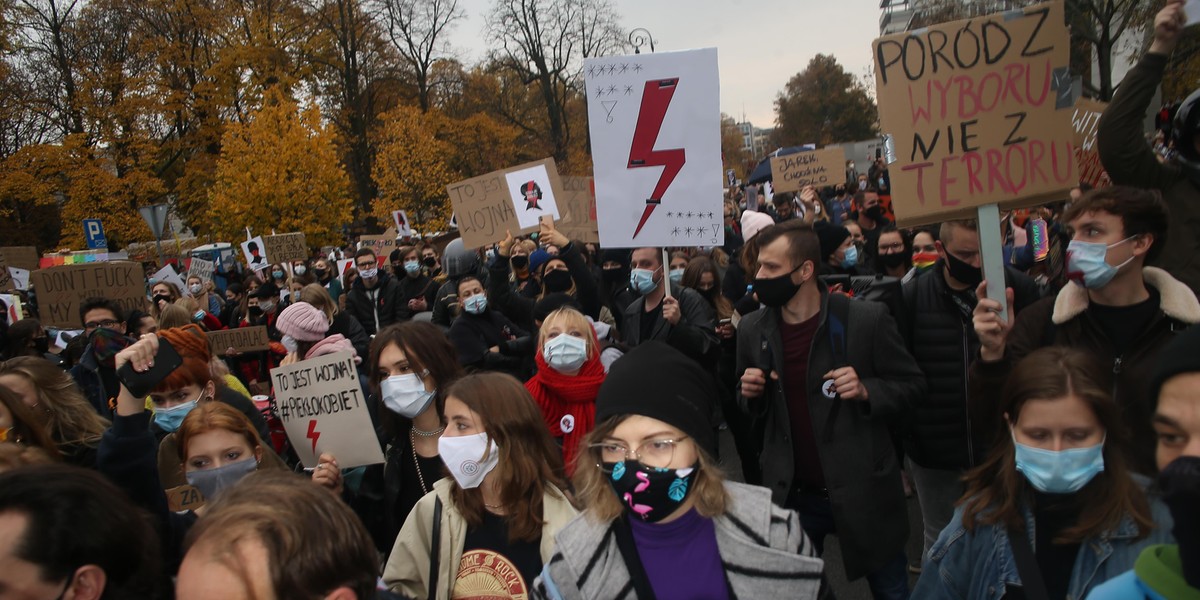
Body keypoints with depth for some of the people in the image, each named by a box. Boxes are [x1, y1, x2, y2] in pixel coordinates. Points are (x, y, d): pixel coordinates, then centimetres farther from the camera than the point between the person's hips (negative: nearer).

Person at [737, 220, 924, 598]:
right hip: (790, 493, 3)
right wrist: (750, 394, -11)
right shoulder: (752, 329, -1)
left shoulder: (867, 319, -13)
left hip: (863, 489, -2)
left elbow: (912, 384, -3)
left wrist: (867, 391, -22)